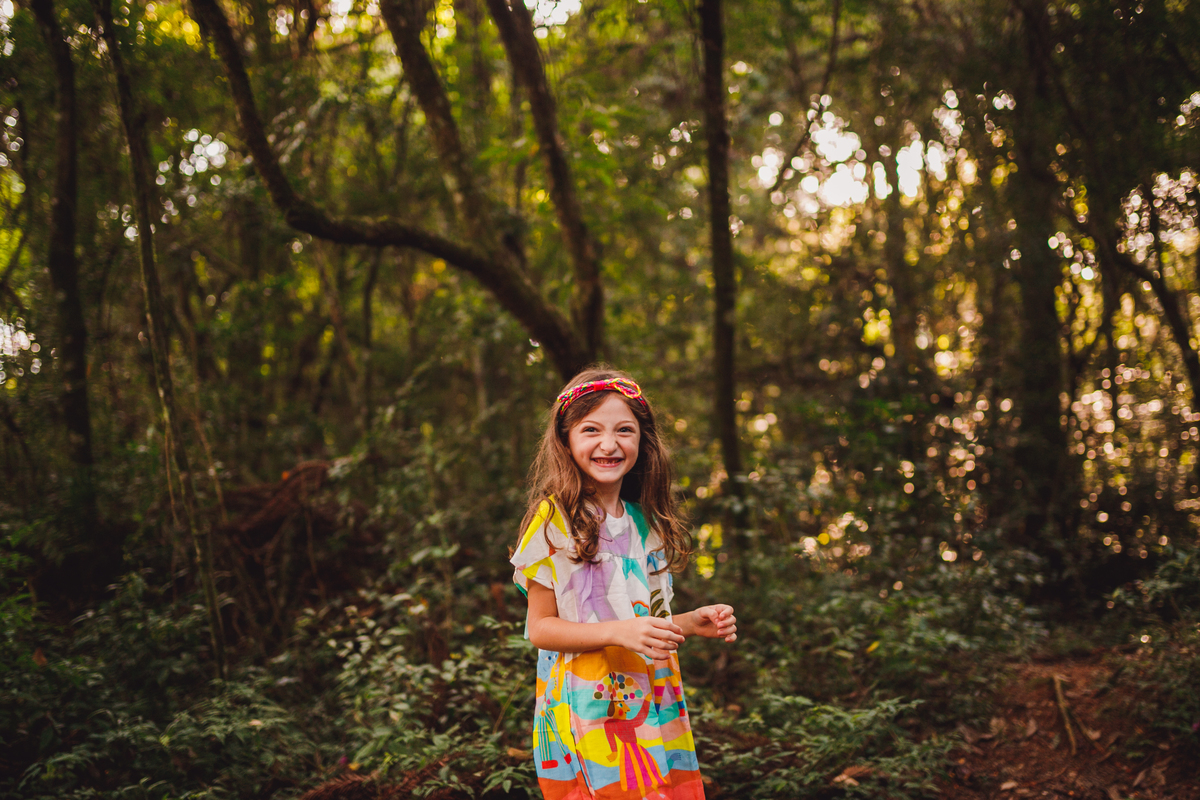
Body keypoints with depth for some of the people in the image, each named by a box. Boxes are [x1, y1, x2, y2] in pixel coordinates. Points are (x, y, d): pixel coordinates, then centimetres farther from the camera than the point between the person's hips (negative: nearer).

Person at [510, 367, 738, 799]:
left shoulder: (646, 521, 9)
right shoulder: (554, 520, -9)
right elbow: (540, 628, -9)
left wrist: (691, 623, -1)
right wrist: (619, 632, -21)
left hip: (654, 707, 5)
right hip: (587, 711, -5)